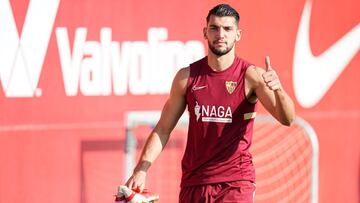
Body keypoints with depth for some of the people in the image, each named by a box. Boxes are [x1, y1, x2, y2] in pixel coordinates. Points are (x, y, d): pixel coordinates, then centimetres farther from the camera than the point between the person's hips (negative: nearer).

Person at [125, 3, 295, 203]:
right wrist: (141, 170, -5)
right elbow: (163, 129, 8)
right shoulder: (187, 77, 3)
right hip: (193, 182, 4)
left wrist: (277, 89, -38)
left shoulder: (251, 76, -6)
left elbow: (287, 119, -17)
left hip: (236, 183, -4)